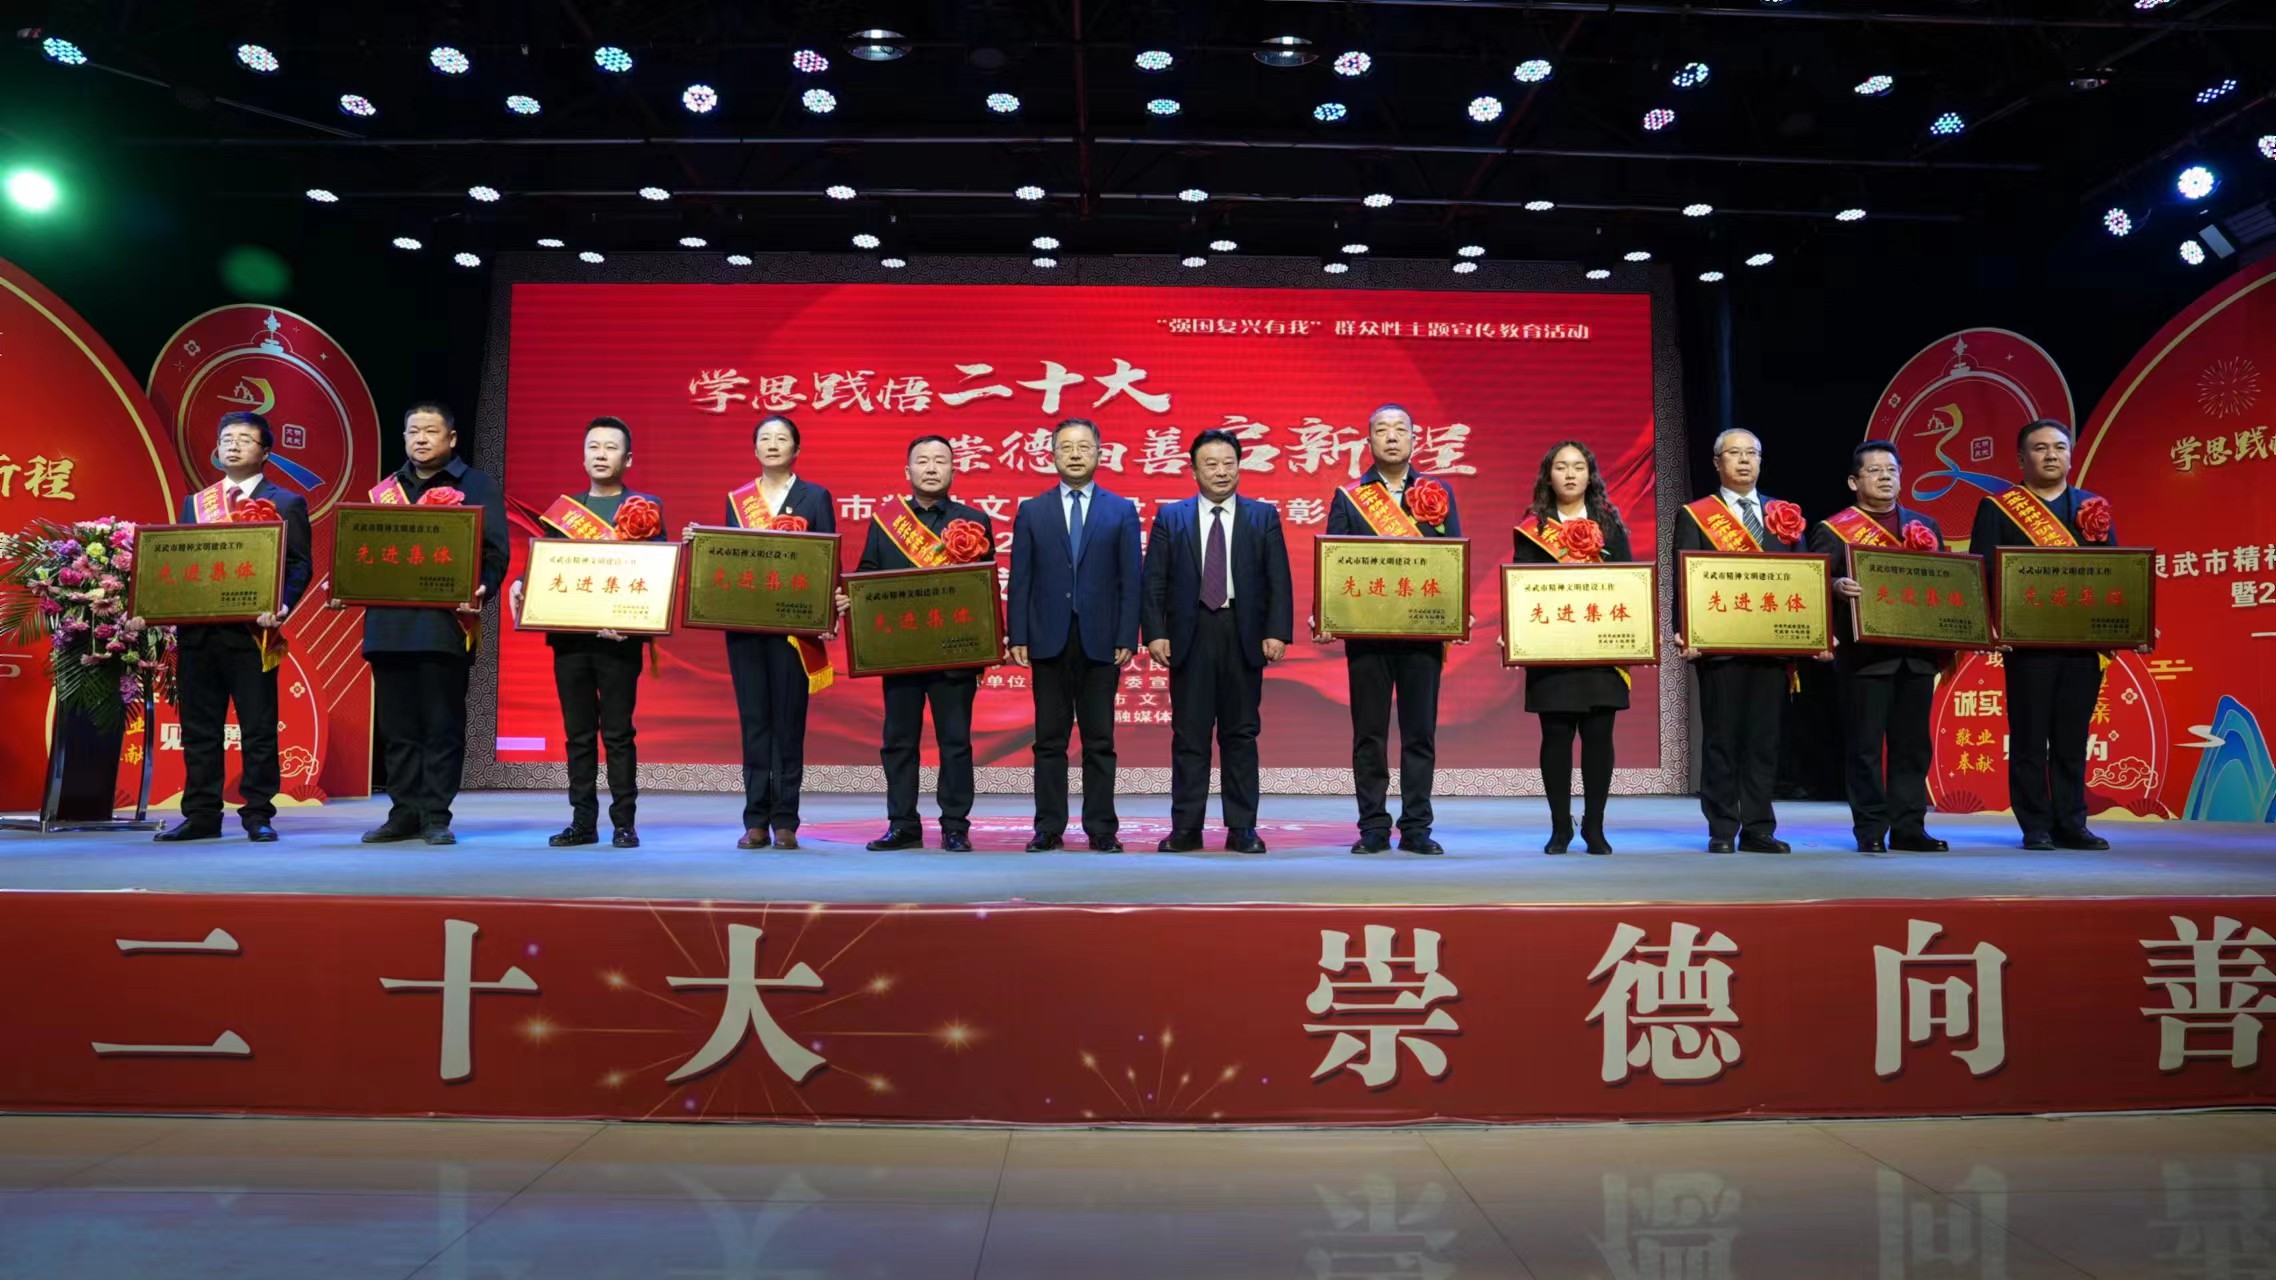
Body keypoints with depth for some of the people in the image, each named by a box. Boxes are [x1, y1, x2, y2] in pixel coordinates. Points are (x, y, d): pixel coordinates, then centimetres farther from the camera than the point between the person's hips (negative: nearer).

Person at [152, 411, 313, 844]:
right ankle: (202, 815, 14)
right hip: (197, 629, 5)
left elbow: (299, 565, -4)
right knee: (199, 727, 8)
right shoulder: (194, 503, 18)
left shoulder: (286, 503, 4)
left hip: (251, 630, -4)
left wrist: (281, 606, -20)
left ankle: (258, 815, 6)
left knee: (258, 727, 0)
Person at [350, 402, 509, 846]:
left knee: (442, 726, -1)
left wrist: (481, 590, -21)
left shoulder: (477, 487, 5)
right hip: (388, 622, 5)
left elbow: (494, 552, -3)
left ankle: (436, 817, 5)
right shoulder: (383, 491, 19)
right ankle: (404, 813, 16)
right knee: (397, 727, 8)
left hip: (445, 623, -5)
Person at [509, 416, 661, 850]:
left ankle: (624, 822, 5)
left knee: (617, 733, -1)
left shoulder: (645, 508, 3)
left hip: (618, 637, -4)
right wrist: (521, 585, -6)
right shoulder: (564, 508, 16)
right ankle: (582, 821, 12)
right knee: (577, 733, 7)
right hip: (568, 635, 4)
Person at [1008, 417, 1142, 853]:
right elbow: (1020, 581, 5)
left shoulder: (1122, 511, 6)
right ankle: (1049, 828, 11)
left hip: (1100, 642, -1)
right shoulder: (1031, 512, 8)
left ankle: (1101, 828, 10)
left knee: (1099, 741, 4)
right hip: (1049, 641, 1)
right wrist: (1018, 637, -3)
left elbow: (1131, 581, 2)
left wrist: (1127, 638, -6)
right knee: (1050, 740, 5)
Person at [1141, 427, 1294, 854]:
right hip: (1190, 636, 0)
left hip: (1243, 635, 0)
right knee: (1189, 735, 2)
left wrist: (1277, 633, -7)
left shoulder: (1264, 517, 8)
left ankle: (1242, 829, 10)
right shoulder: (1170, 518, 8)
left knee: (1241, 733, 4)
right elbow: (1155, 582, 4)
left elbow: (1279, 581, 3)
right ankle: (1186, 829, 6)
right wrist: (1156, 633, -6)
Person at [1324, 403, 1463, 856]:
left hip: (1424, 629, 1)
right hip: (1367, 630, 0)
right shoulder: (1347, 496, 7)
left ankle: (1416, 827, 11)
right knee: (1369, 733, 3)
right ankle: (1373, 827, 10)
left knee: (1420, 732, 3)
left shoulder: (1439, 492, 10)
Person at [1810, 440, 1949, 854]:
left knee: (1913, 743, 7)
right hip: (1865, 653, -5)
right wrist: (1837, 586, -29)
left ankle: (1909, 827, 14)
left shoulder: (1925, 525, 18)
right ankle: (1871, 831, 3)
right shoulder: (1834, 530, 3)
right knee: (1865, 745, -3)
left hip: (1917, 653, 5)